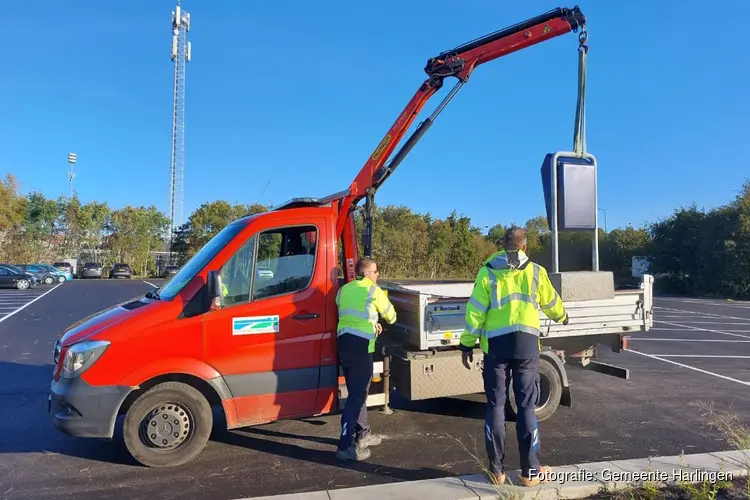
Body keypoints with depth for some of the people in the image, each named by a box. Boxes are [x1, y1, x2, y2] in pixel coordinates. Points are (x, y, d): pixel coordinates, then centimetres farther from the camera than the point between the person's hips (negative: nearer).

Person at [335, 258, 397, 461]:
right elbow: (391, 316, 10)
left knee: (356, 391, 20)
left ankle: (362, 433, 33)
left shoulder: (344, 289, 16)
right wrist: (386, 320, 33)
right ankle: (346, 446, -3)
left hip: (343, 341, 7)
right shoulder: (374, 291, -1)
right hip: (361, 344, -7)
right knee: (357, 395, -3)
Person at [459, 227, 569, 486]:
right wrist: (563, 317, 41)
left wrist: (467, 344, 6)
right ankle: (530, 471, 15)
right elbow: (552, 304, 18)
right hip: (527, 344, 1)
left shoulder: (488, 272, -2)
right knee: (527, 407, 8)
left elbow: (475, 312, -4)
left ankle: (497, 469, 15)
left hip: (496, 345, -1)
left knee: (495, 406, 8)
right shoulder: (536, 272, 3)